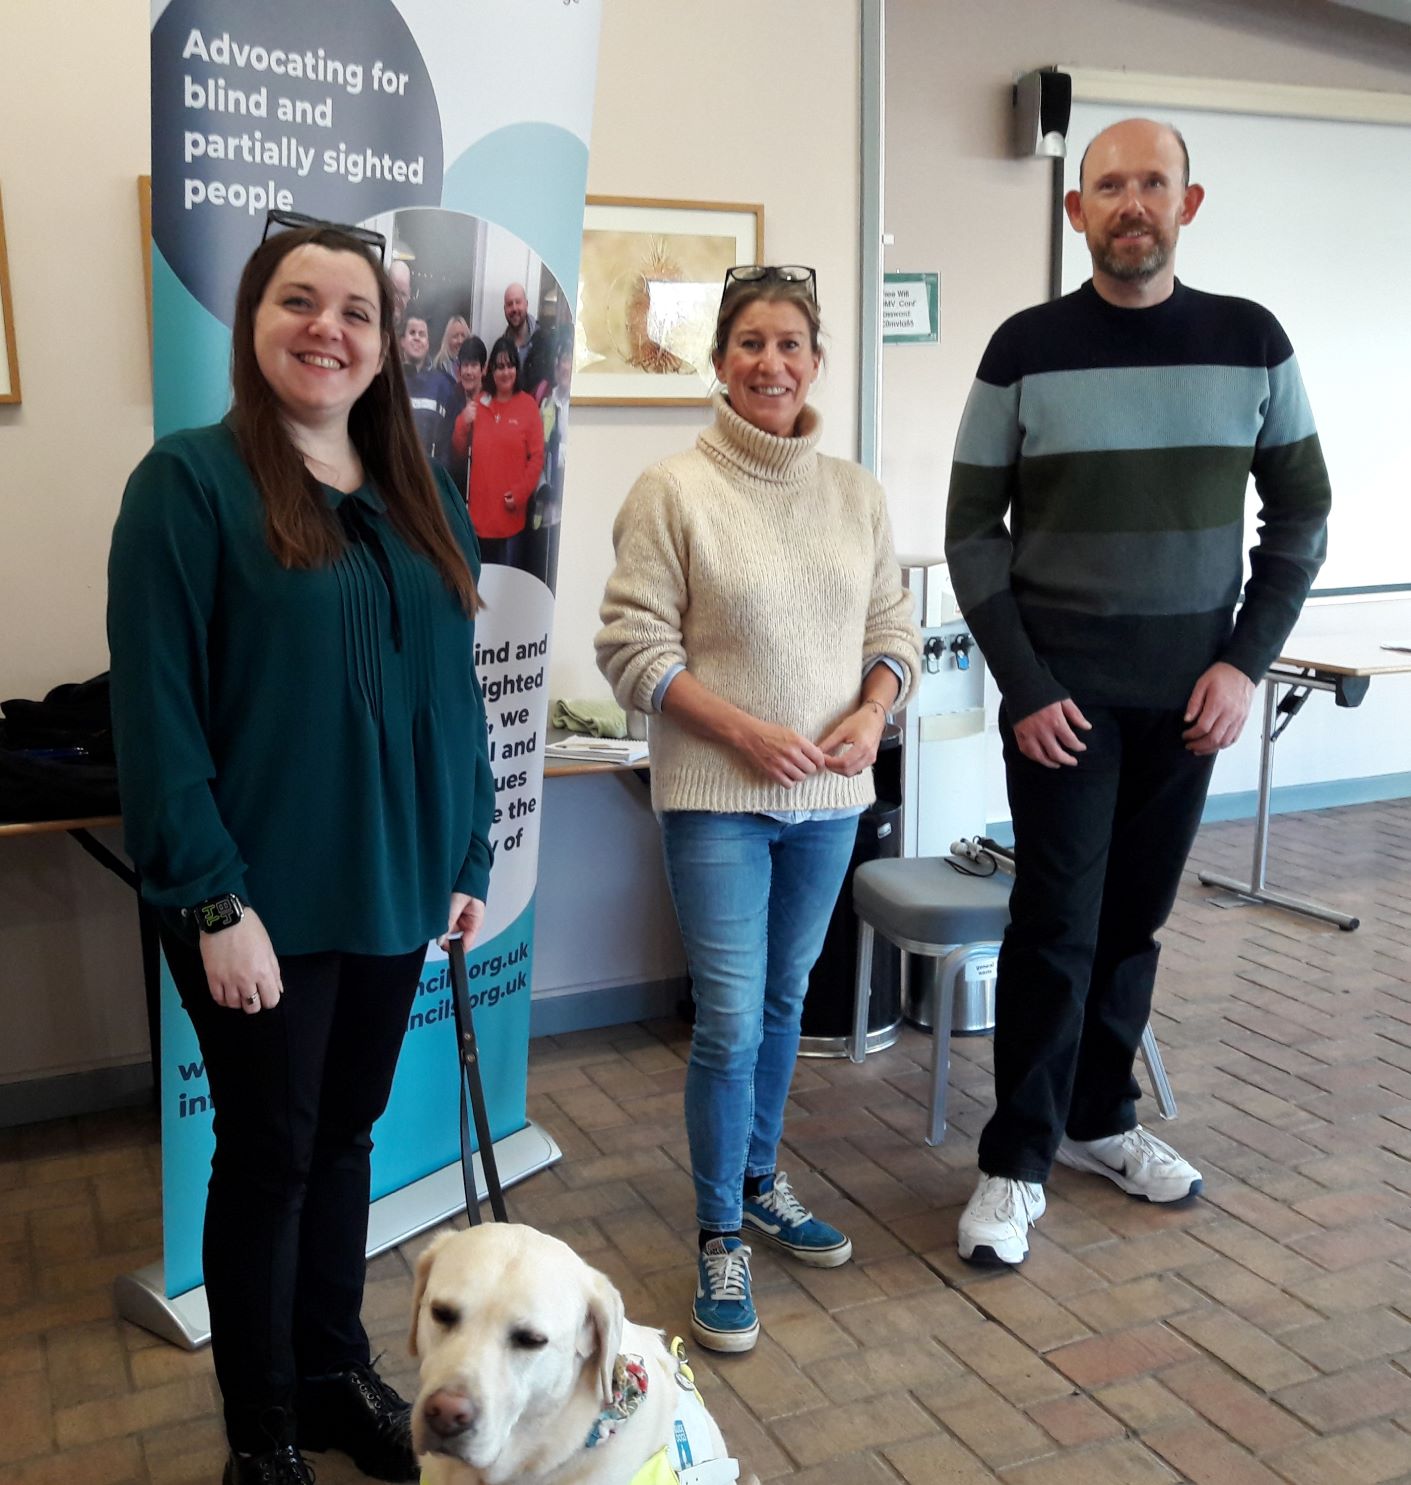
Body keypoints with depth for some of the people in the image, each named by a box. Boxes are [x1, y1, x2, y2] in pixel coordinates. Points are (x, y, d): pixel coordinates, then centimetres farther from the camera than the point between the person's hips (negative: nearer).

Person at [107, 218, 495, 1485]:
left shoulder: (423, 498, 8)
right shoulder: (190, 481, -10)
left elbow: (456, 691, 11)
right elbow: (156, 710, -15)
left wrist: (469, 859, 8)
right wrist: (213, 901, -18)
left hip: (393, 890, 6)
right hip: (261, 899, -5)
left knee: (346, 1133, 18)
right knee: (269, 1150, 8)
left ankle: (337, 1372, 38)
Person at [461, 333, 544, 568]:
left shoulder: (528, 405, 0)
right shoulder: (479, 404, 11)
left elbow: (537, 457, -4)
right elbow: (459, 452, 14)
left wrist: (519, 494, -12)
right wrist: (464, 425, -4)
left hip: (510, 514, -3)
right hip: (479, 511, 3)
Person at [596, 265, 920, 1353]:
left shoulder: (856, 492, 7)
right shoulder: (674, 490, -8)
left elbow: (894, 628, 11)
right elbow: (633, 646, -10)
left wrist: (871, 715, -8)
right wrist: (745, 731, -18)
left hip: (830, 795, 5)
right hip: (717, 797, -5)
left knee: (785, 1002, 18)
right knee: (730, 1023, -4)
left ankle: (760, 1184, 38)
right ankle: (721, 1238, 15)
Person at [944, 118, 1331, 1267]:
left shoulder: (1251, 342, 3)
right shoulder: (1027, 349, -3)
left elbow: (1301, 514, 7)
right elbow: (973, 532, -2)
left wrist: (1248, 662, -4)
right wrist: (1023, 687, -9)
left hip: (1191, 690, 3)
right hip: (1062, 689, -2)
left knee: (1134, 915, 11)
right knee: (1056, 922, -3)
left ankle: (1099, 1118, 29)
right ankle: (1017, 1161, 10)